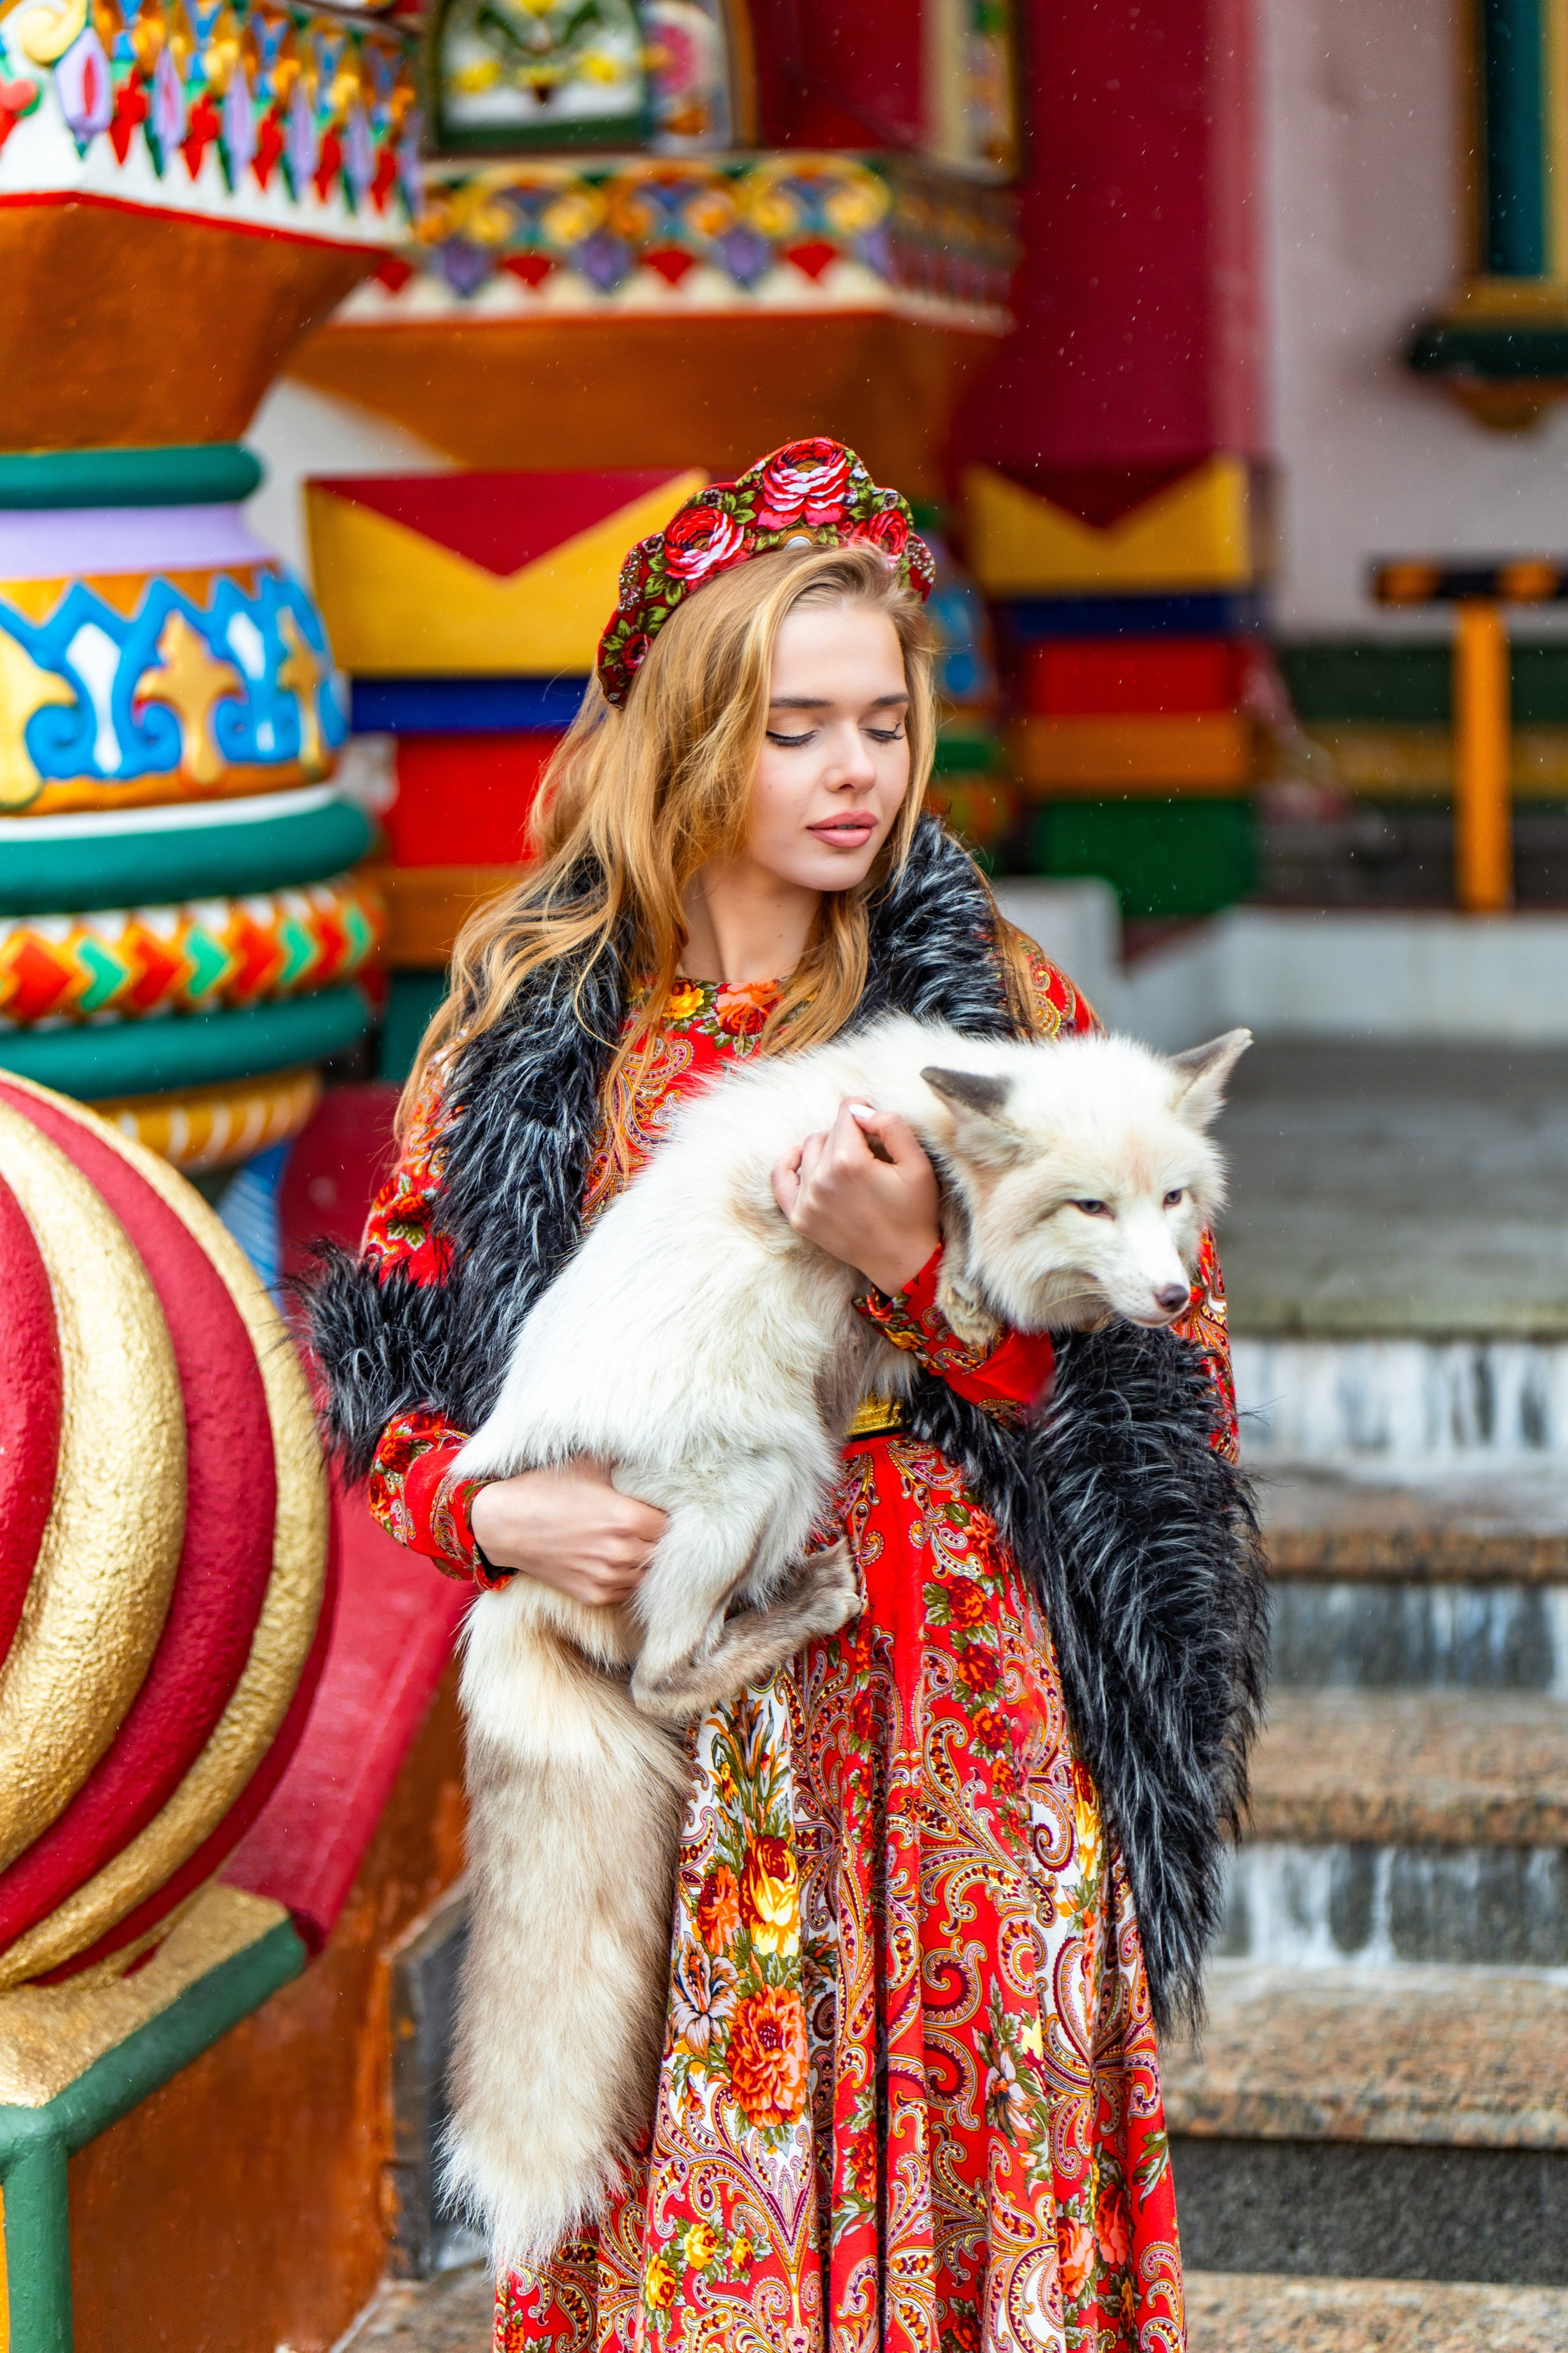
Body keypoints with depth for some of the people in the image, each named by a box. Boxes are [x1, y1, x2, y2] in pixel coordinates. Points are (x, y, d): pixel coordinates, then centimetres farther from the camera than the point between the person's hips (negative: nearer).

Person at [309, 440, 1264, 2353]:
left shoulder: (990, 1001, 2)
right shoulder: (530, 1017, 5)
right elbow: (384, 1369, 8)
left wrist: (916, 1261, -18)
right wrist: (498, 1511, -12)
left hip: (952, 1705, 0)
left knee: (952, 2160, 2)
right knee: (679, 2200, 3)